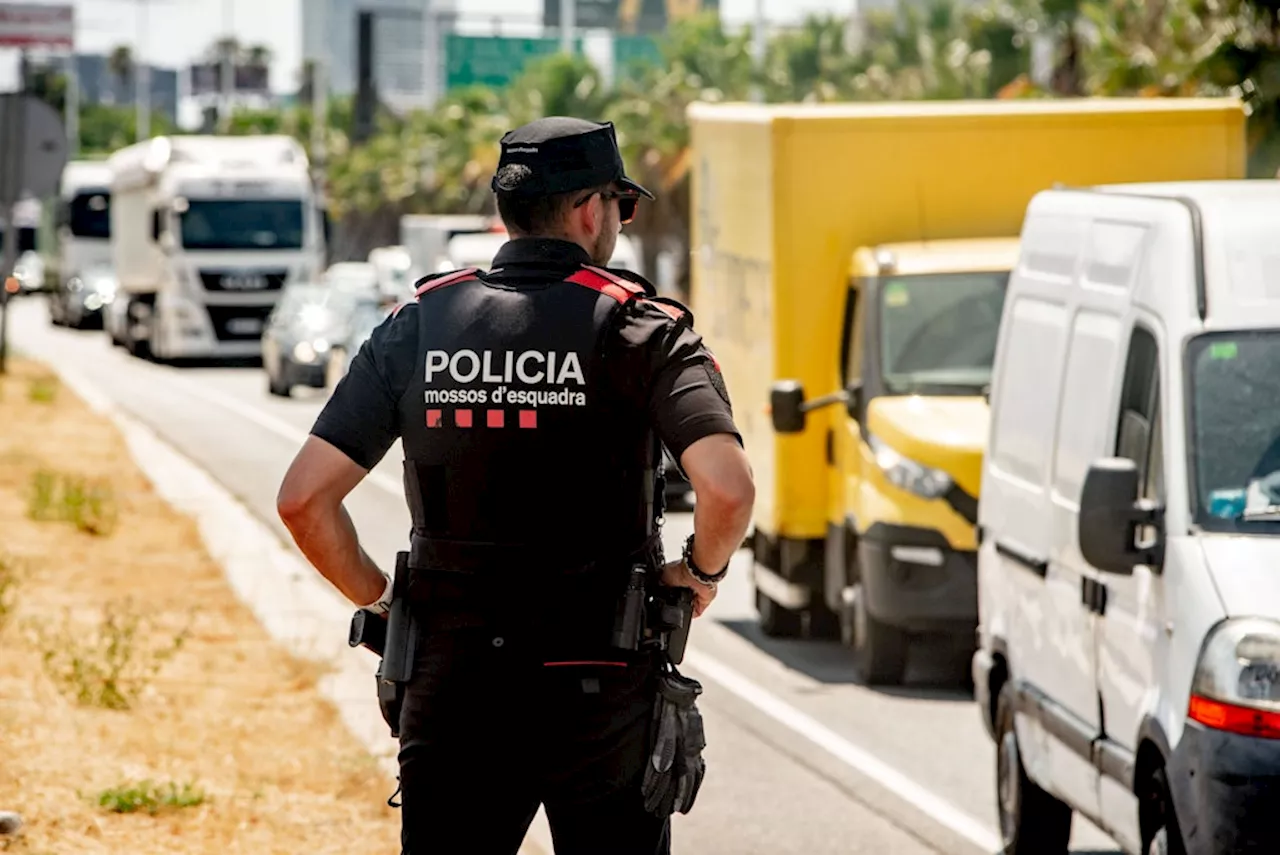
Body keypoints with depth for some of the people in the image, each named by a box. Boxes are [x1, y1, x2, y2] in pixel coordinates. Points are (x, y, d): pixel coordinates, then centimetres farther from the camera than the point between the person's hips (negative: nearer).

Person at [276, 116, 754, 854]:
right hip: (600, 694, -2)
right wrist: (702, 572, -1)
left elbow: (304, 497, -3)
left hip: (450, 685, 2)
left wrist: (379, 598, 11)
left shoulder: (420, 326, 4)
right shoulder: (638, 328, -6)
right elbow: (728, 487, -21)